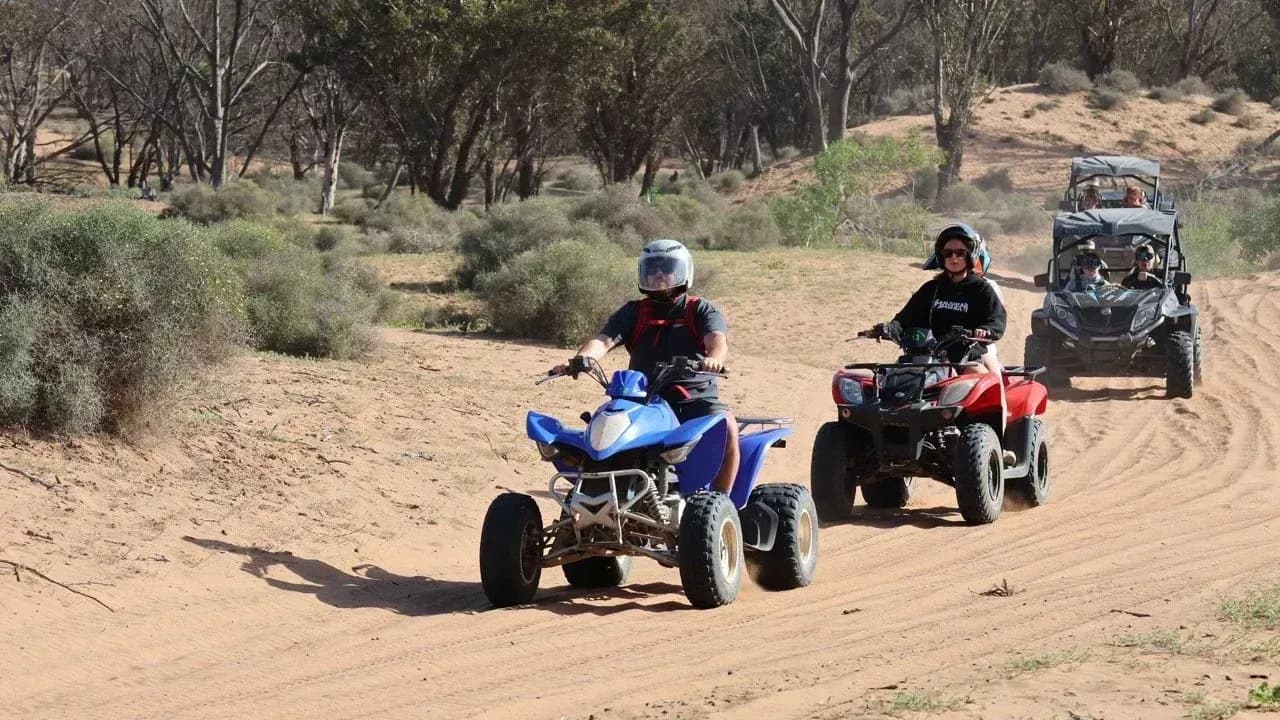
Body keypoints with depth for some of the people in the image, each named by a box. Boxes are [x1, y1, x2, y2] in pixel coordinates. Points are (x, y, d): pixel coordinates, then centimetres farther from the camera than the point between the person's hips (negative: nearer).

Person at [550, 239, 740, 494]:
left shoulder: (701, 310, 7)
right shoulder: (634, 312, 15)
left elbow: (717, 339, -13)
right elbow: (604, 340, 0)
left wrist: (714, 358, -38)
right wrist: (579, 360, -23)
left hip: (696, 396, -2)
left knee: (726, 425, -31)